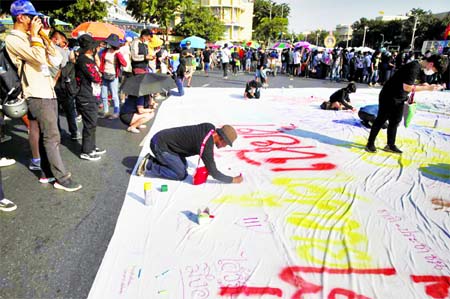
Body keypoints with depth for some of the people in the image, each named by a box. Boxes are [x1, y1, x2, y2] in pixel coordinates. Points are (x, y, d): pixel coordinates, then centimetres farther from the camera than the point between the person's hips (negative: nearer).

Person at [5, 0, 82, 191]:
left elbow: (55, 55, 16)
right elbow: (38, 58, -23)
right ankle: (62, 179, -5)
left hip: (48, 92, 9)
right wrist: (35, 35, -12)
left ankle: (48, 172, 22)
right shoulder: (13, 39, -10)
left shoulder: (29, 37, 17)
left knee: (47, 135, 12)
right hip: (37, 96, -9)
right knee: (52, 137, -9)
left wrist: (42, 35, 9)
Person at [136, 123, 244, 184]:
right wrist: (233, 180, -10)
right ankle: (148, 167, -3)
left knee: (184, 165, 17)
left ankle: (151, 160, 17)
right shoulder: (206, 145, -26)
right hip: (160, 145, -9)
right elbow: (214, 173, -20)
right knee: (181, 175, -7)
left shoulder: (210, 128, -3)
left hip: (162, 137, 9)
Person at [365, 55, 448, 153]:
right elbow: (407, 87, -25)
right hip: (389, 97, -9)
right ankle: (370, 144, 10)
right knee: (380, 120, -1)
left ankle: (390, 145, 21)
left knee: (395, 121, 12)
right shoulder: (414, 67, -22)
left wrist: (421, 85, -3)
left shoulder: (418, 67, 6)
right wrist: (427, 88, -19)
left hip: (399, 99, 9)